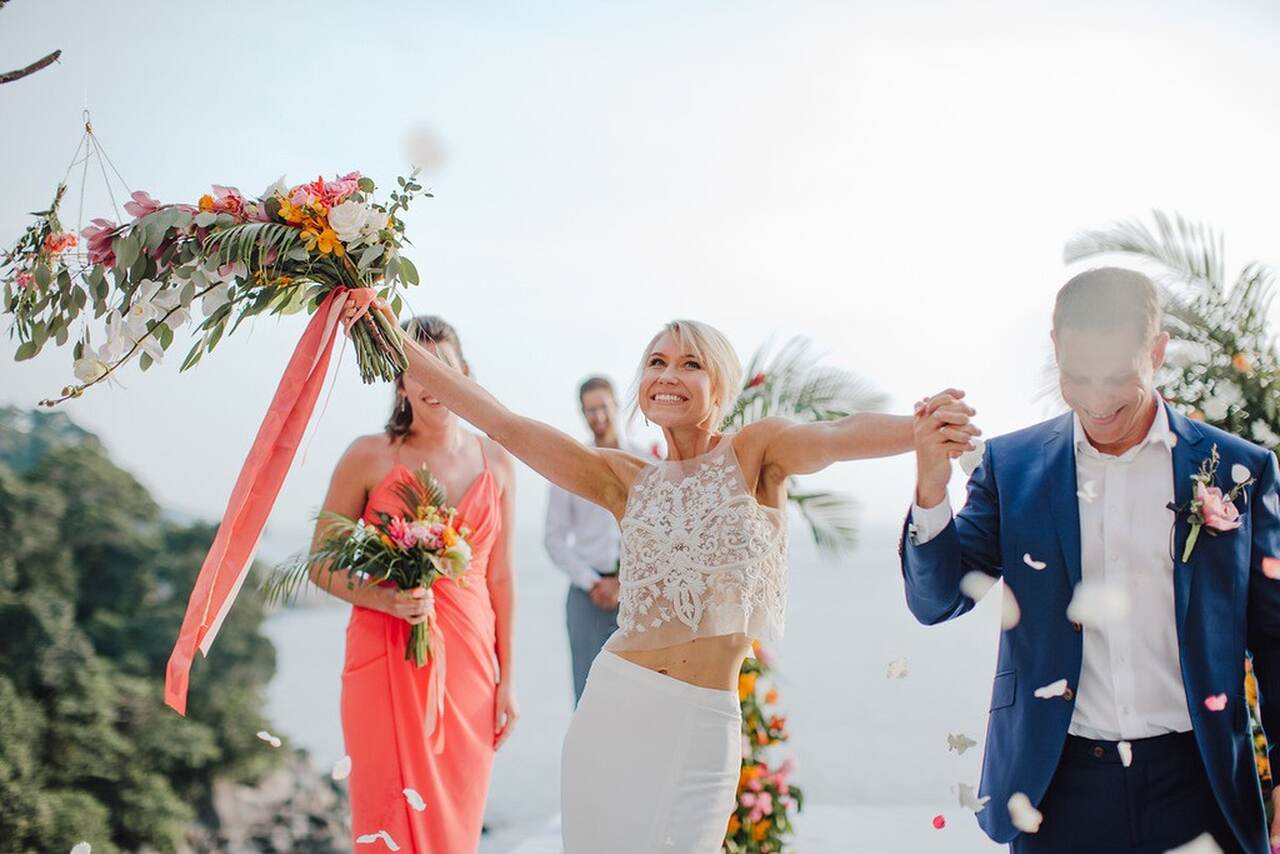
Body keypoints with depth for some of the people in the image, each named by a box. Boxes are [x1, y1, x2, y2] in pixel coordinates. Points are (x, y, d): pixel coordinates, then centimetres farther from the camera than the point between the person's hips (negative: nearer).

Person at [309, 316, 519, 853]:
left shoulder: (495, 463, 6)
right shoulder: (368, 457, -3)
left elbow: (500, 578, 10)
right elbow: (322, 565, 0)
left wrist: (507, 679, 9)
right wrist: (385, 599, -17)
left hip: (469, 660, 3)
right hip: (387, 656, -3)